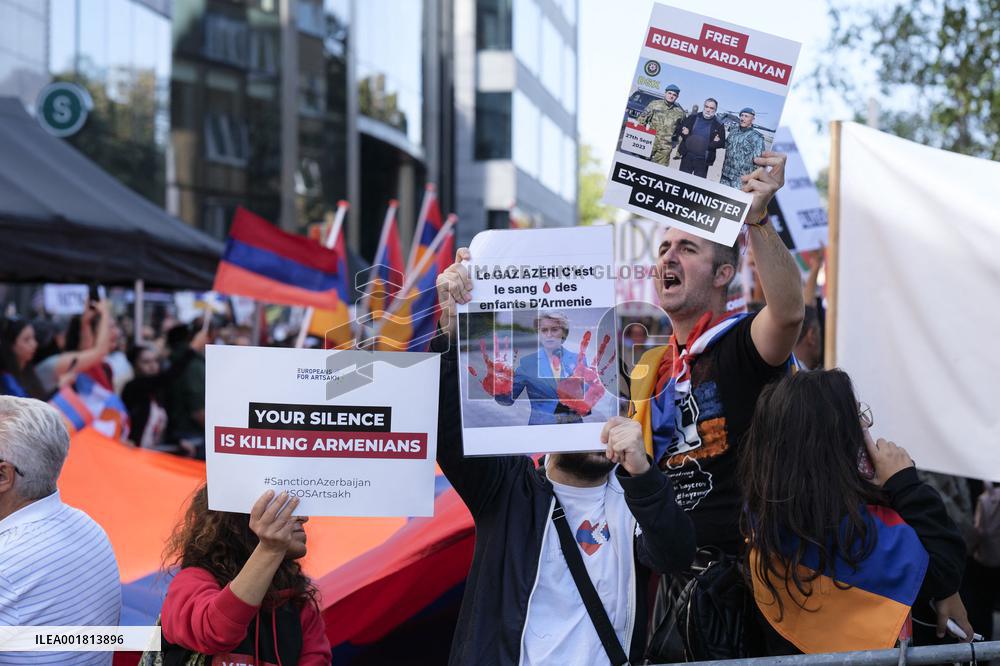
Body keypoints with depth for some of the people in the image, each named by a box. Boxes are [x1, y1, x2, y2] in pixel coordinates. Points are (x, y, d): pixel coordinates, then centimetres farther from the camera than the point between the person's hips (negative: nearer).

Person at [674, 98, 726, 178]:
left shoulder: (718, 125, 1)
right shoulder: (693, 118, 7)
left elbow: (722, 143, 2)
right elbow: (679, 127, 13)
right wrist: (683, 133, -8)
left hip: (702, 160, -2)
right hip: (687, 156, 2)